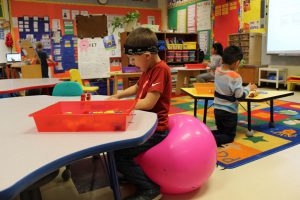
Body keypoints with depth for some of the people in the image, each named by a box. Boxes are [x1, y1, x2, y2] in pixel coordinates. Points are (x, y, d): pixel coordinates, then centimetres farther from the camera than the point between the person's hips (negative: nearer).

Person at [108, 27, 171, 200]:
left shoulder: (160, 69, -21)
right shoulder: (149, 69, 8)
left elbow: (148, 103, -27)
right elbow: (137, 88, 25)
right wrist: (117, 96, 12)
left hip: (155, 129, -10)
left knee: (116, 154, -16)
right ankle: (132, 175, 29)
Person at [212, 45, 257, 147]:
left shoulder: (217, 70, -2)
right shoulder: (235, 76, -22)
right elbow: (240, 96, -16)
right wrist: (249, 88, 0)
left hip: (217, 109, 6)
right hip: (229, 112, -6)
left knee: (221, 131, 24)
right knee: (229, 136, 10)